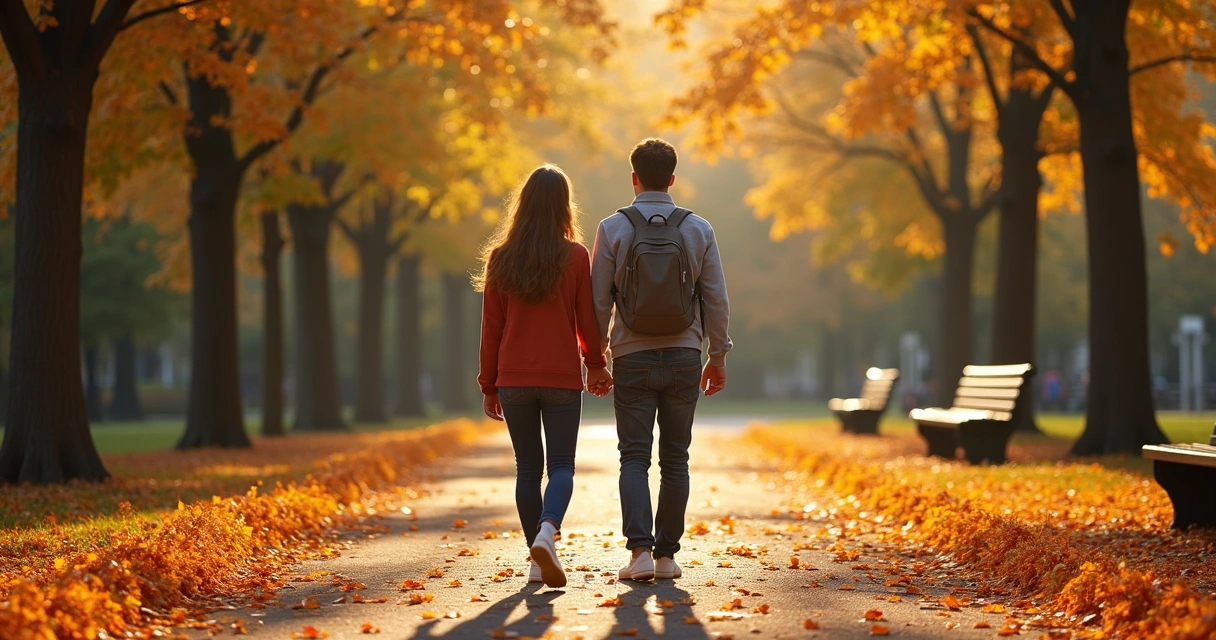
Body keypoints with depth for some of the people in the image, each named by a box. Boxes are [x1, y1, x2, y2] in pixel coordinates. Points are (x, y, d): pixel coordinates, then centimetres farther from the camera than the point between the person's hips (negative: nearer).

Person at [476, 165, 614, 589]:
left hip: (514, 379, 2)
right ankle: (547, 531, -25)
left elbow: (491, 328, 4)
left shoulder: (500, 259, 2)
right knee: (561, 465, 2)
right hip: (562, 379, -2)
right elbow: (587, 319, 2)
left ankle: (538, 559, 7)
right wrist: (596, 364, 18)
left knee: (527, 467, 10)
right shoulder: (575, 256, -4)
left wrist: (488, 386, 11)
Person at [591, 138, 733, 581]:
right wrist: (718, 356, 11)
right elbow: (717, 299, 2)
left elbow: (599, 300, -3)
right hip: (683, 357, 1)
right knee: (675, 458, 9)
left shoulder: (613, 228, -4)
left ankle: (641, 550, -12)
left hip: (633, 359, -1)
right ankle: (667, 554, 10)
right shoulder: (698, 230, 0)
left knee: (634, 458, 2)